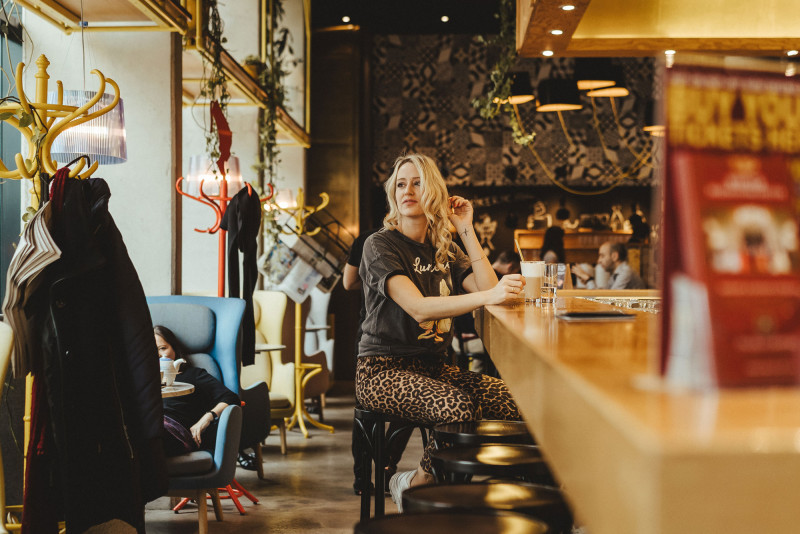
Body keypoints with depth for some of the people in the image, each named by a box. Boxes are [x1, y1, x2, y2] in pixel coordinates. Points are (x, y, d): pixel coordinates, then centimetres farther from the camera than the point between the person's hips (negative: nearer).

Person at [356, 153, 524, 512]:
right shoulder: (381, 245, -7)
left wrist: (466, 230, -1)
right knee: (456, 406, -35)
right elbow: (419, 308, -24)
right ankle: (417, 484, -6)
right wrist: (489, 295, -37)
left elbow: (489, 290, -2)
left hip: (433, 366, 7)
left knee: (513, 400, -17)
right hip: (384, 369, -7)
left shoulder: (445, 249, 14)